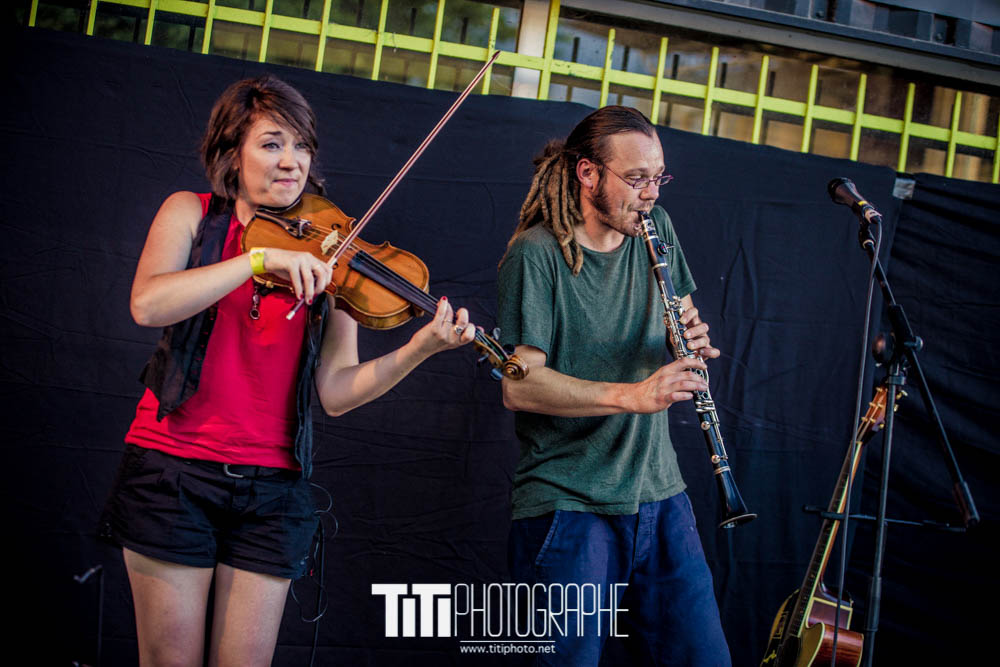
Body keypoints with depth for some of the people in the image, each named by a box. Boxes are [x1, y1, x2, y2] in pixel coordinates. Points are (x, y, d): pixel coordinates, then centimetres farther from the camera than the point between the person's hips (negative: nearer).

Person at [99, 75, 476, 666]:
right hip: (173, 468, -1)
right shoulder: (192, 214, 3)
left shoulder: (327, 255, 5)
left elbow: (336, 391, -3)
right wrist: (261, 258, -25)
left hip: (273, 486, 2)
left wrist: (420, 348, -19)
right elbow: (148, 303, -18)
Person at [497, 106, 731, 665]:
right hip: (569, 506, -6)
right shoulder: (537, 253, -11)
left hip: (659, 494, 6)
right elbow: (518, 385, -19)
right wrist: (631, 395, -31)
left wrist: (694, 339, -5)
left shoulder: (655, 229, 8)